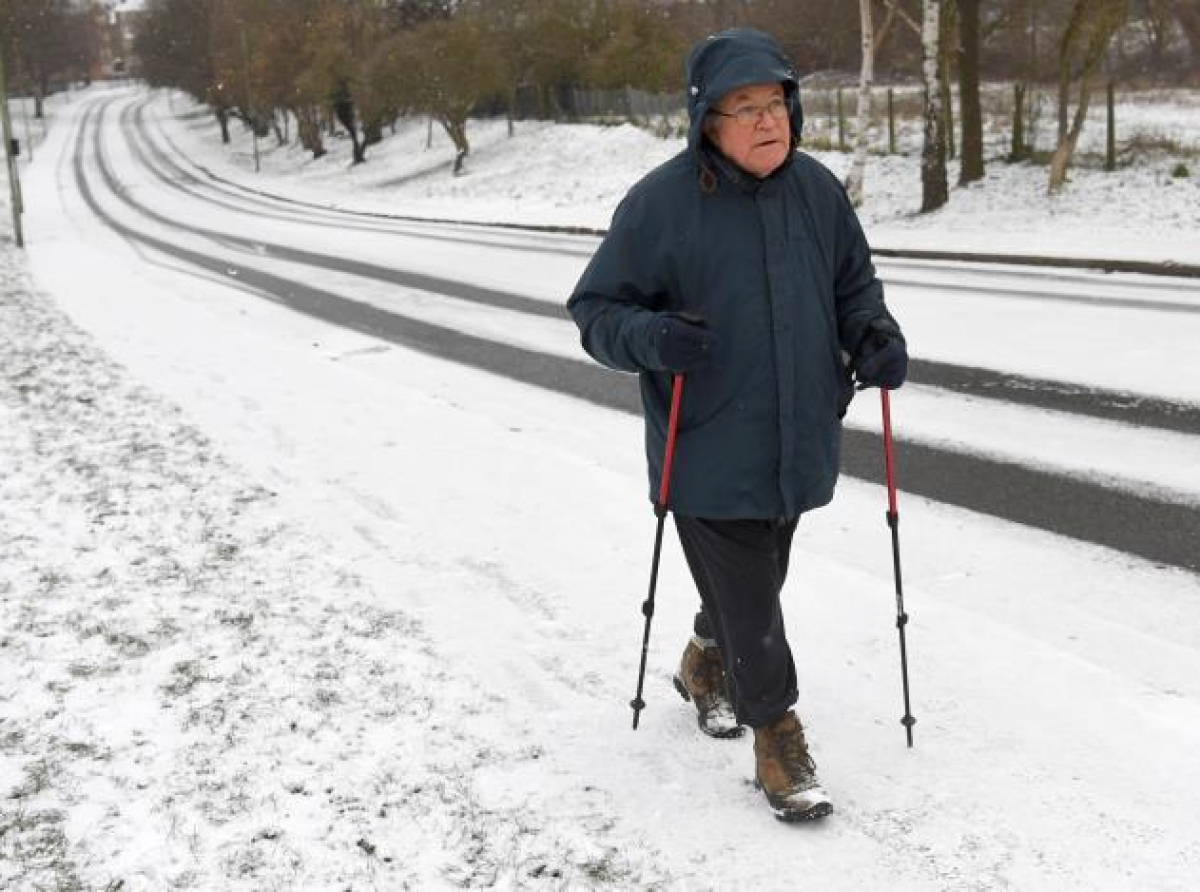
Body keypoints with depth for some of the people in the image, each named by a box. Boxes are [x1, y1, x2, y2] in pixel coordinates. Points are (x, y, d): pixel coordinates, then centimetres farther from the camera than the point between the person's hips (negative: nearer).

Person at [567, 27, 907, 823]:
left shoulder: (817, 188, 1)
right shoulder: (660, 203, -14)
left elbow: (854, 280, 15)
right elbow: (597, 310, -8)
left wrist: (875, 333, -6)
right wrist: (650, 337, -28)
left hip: (798, 442, 6)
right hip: (709, 453, -5)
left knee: (755, 581, 23)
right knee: (747, 602, 0)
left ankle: (706, 667, 50)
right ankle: (778, 735, 17)